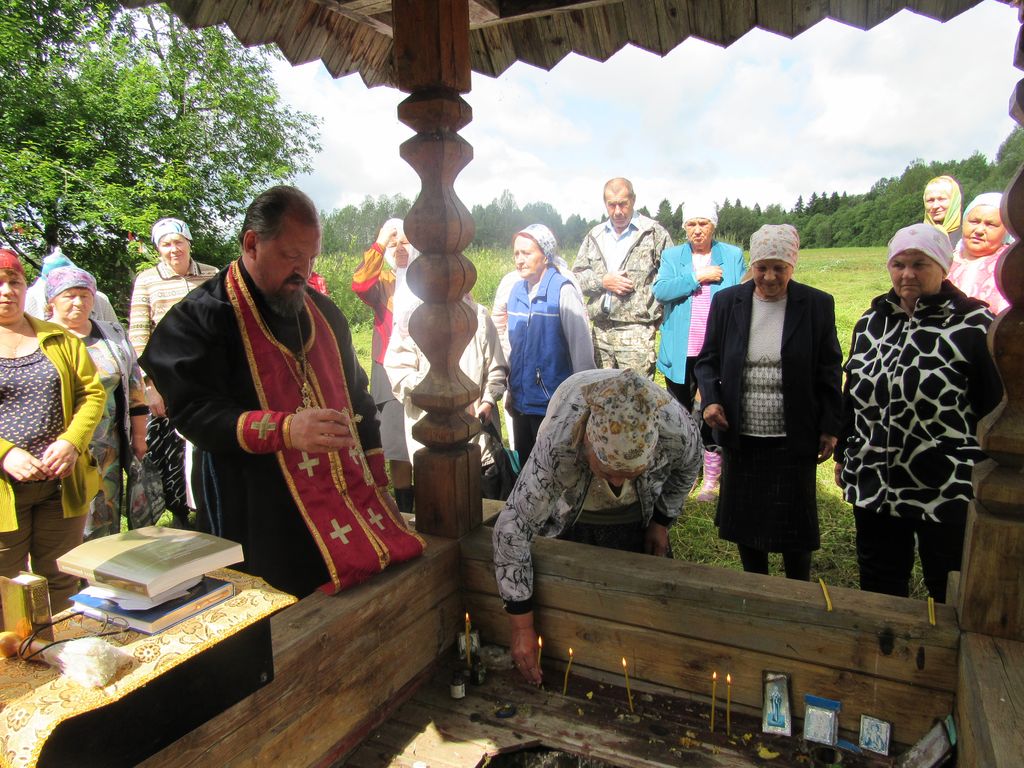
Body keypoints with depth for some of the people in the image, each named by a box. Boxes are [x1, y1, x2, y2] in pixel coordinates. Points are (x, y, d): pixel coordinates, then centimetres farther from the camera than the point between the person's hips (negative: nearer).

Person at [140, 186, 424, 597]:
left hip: (346, 507, 5)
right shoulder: (199, 317, -5)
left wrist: (376, 481, 14)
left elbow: (358, 401, 18)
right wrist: (285, 430, -30)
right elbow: (194, 412, -16)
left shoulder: (324, 312, 14)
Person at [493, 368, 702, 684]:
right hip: (570, 513, -2)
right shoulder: (556, 448, -45)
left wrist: (662, 521, -3)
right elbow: (512, 529, -38)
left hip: (636, 515, 2)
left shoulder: (678, 431, -37)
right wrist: (522, 627, -34)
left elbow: (687, 468, -9)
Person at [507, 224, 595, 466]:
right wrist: (511, 390, 14)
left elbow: (581, 344, -12)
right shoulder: (516, 290, 4)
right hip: (521, 400, 6)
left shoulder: (563, 290, -14)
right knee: (525, 466, 18)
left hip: (553, 405, -6)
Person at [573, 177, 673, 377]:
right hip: (601, 329, 5)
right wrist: (603, 281, -5)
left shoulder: (654, 232, 1)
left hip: (636, 330, -5)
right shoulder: (594, 236, 15)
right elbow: (576, 276, 12)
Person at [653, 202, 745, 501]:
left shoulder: (733, 256, 6)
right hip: (680, 353, 2)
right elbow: (660, 290, -9)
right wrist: (698, 277, -13)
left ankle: (711, 481, 16)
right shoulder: (672, 256, 8)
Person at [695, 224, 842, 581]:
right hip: (740, 436, 2)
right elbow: (707, 360, 6)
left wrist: (829, 428, -2)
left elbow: (829, 372, 2)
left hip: (794, 440, -2)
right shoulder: (726, 302, 0)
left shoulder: (817, 305, -3)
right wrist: (710, 399, -11)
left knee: (795, 524, 9)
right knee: (745, 520, 14)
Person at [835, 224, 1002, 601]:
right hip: (874, 485, 5)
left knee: (952, 595, 13)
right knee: (878, 586, 18)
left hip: (948, 492, -4)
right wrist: (843, 455, 15)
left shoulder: (973, 326, -10)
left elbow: (995, 407, -7)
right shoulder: (871, 323, 7)